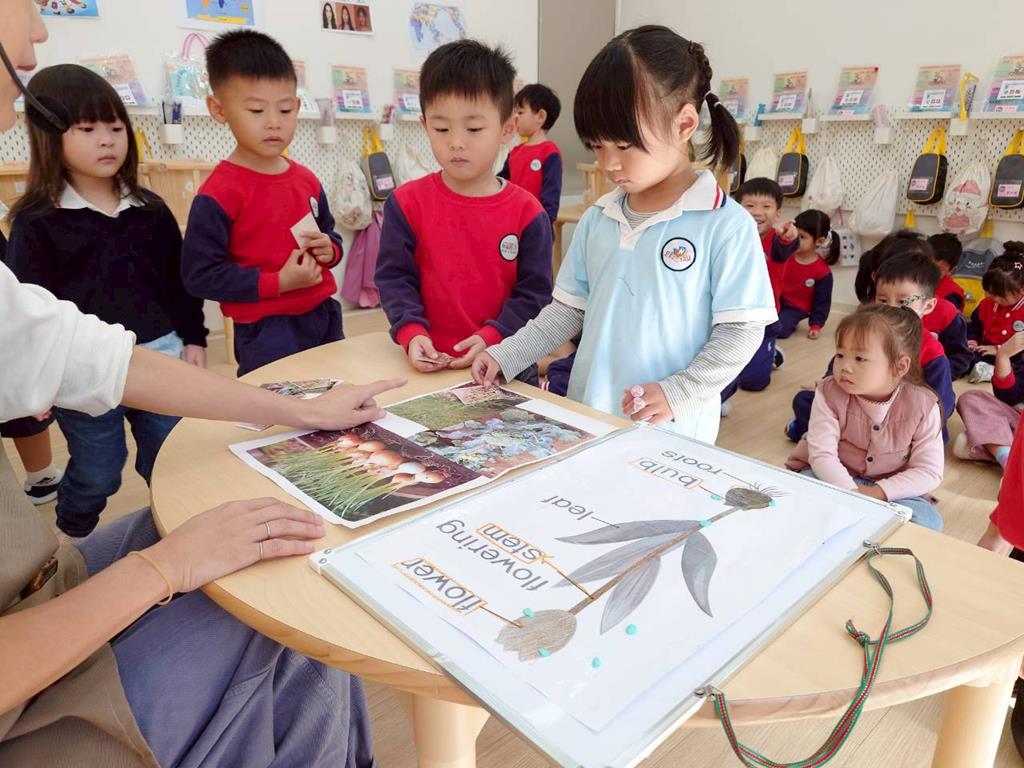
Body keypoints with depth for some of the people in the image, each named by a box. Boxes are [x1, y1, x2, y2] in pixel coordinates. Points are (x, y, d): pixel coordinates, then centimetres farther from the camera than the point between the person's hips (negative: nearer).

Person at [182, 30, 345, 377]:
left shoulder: (307, 180, 6)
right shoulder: (219, 193, -14)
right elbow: (199, 275, -15)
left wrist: (329, 250, -3)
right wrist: (278, 282, -20)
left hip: (324, 316, 7)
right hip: (265, 332, -7)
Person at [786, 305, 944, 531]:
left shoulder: (922, 405, -14)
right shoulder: (829, 393, -15)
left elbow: (929, 472, -13)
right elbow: (822, 454, -20)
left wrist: (876, 493, -26)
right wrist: (851, 493, -36)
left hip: (887, 489, 1)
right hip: (835, 478, -1)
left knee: (929, 521, -27)